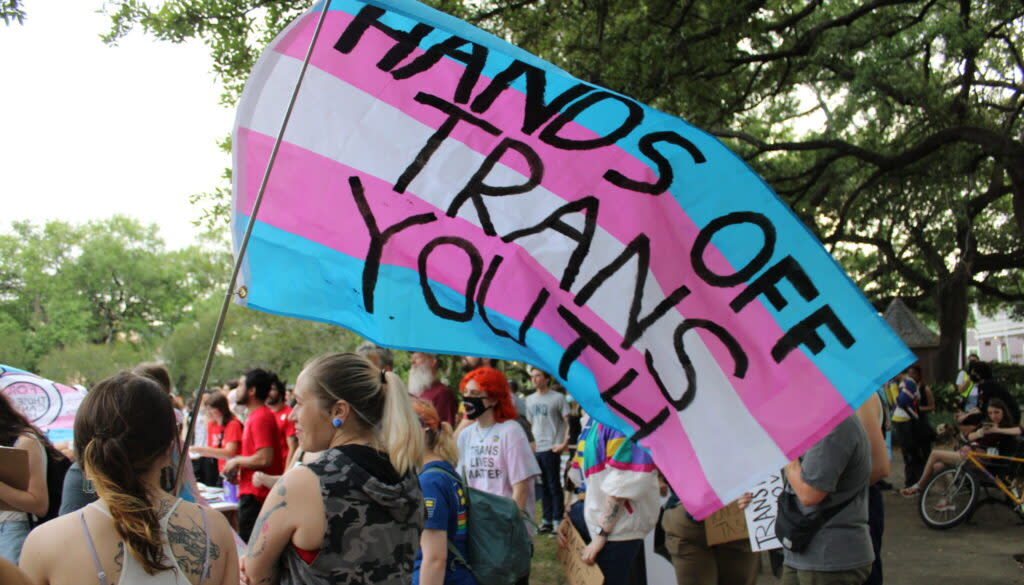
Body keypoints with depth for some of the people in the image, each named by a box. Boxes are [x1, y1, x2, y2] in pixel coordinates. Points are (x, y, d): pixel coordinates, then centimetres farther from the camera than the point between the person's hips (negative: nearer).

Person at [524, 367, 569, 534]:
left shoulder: (557, 398, -3)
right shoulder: (530, 400, 14)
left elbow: (568, 422, -4)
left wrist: (564, 443, -12)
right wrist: (531, 442, 10)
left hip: (551, 449, -5)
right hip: (535, 449, 5)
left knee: (554, 486, -1)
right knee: (543, 486, 11)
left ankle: (557, 520, 5)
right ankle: (546, 519, 17)